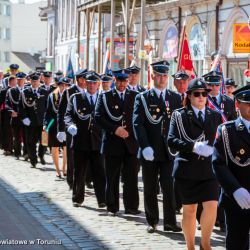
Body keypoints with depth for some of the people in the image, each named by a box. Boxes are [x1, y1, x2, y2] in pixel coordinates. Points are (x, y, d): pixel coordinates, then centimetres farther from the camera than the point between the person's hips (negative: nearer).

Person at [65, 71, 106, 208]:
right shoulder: (75, 98, 7)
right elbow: (68, 115, 2)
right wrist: (70, 125, -19)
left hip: (97, 141, 0)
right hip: (80, 141, 0)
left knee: (99, 172, 0)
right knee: (79, 172, 9)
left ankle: (102, 199, 6)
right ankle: (78, 198, 21)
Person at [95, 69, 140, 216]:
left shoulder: (135, 96, 9)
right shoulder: (105, 97, 4)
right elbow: (99, 117, -5)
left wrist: (129, 130, -7)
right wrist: (115, 129, -14)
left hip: (131, 142, 1)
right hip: (112, 143, -1)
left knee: (132, 177, 1)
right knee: (112, 178, 5)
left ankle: (131, 206, 10)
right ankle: (112, 207, 14)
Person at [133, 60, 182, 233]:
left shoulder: (176, 98, 9)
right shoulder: (143, 98, 2)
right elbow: (138, 124, -6)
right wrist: (145, 147, -17)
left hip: (169, 151, 1)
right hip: (150, 151, -1)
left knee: (170, 187, -2)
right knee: (150, 189, 7)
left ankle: (170, 222, 5)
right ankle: (152, 221, 18)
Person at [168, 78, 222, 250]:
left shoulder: (215, 116, 10)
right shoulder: (180, 116, 1)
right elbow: (172, 141, -12)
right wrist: (194, 147, -23)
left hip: (209, 169, 2)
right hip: (187, 169, -2)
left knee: (211, 206, -11)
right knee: (189, 209, 7)